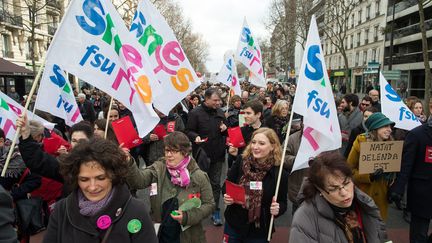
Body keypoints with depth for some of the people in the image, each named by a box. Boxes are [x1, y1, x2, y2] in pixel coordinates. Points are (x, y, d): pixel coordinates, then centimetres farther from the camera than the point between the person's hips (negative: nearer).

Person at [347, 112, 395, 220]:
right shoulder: (361, 142, -12)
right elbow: (350, 170, -10)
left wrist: (391, 174, -6)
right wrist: (369, 176, -23)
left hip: (382, 195, 4)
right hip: (363, 195, -4)